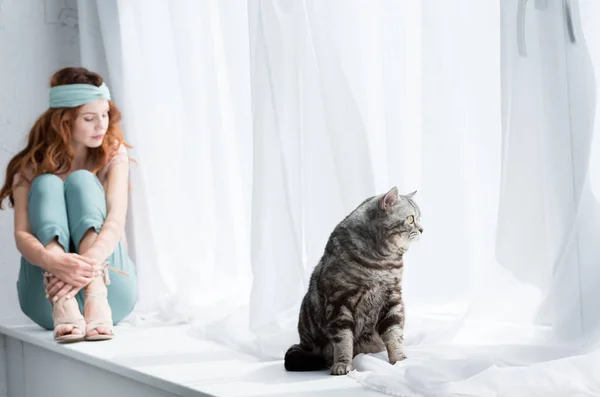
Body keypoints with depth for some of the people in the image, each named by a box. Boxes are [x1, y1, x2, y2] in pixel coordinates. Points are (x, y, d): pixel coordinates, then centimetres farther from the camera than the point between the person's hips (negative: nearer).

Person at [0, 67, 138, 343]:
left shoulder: (113, 153, 2)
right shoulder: (32, 165, 0)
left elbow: (116, 220, -15)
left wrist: (91, 260, -38)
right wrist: (52, 261, -39)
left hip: (110, 287, 0)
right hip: (47, 298, 0)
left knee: (82, 180, -17)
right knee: (46, 184, -18)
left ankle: (96, 299, -43)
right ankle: (62, 304, -44)